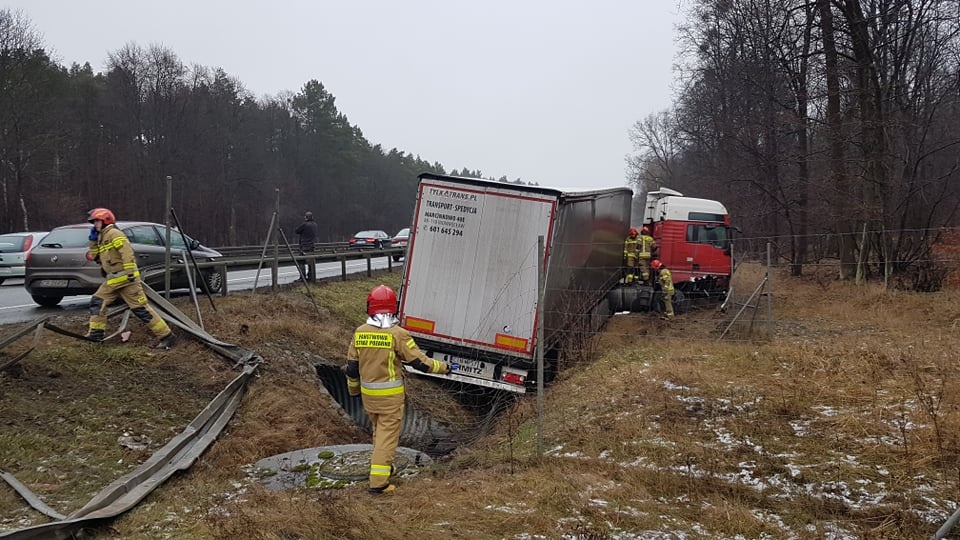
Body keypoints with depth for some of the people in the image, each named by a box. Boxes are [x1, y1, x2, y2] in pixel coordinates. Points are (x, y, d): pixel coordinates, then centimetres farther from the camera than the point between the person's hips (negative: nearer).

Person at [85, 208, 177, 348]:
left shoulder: (114, 233, -9)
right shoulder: (102, 238, 21)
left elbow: (127, 252, -20)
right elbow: (93, 256, 25)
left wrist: (130, 272, -27)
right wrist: (93, 240, 13)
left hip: (126, 279, -10)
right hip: (113, 280, 10)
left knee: (141, 308, -11)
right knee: (97, 302, 10)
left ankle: (167, 336, -12)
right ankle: (96, 334, 17)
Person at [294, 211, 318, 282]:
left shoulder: (304, 224, -15)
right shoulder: (314, 224, 7)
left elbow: (296, 231, -5)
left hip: (305, 246, -7)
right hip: (312, 245, 7)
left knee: (303, 262, -3)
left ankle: (303, 277, -5)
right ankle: (312, 277, 14)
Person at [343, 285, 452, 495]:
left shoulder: (360, 332, -2)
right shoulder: (397, 334, -17)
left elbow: (351, 366, 6)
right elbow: (419, 361, -13)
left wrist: (353, 389, 22)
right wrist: (443, 367, 2)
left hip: (368, 392, 5)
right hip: (390, 394, -5)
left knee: (379, 429, 24)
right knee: (388, 434, 2)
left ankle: (384, 466, 40)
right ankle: (378, 481, -1)